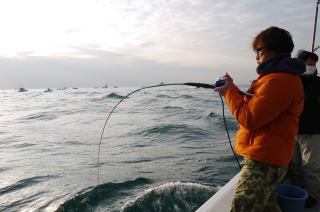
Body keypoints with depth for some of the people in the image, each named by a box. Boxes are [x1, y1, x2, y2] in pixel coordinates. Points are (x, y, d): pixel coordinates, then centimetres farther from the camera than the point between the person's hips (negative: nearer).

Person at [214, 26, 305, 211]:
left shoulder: (279, 80, -20)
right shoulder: (282, 76, 17)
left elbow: (249, 118, -23)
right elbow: (254, 106, 21)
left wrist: (229, 93, -10)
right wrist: (232, 88, 13)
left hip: (263, 161, -11)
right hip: (267, 159, 11)